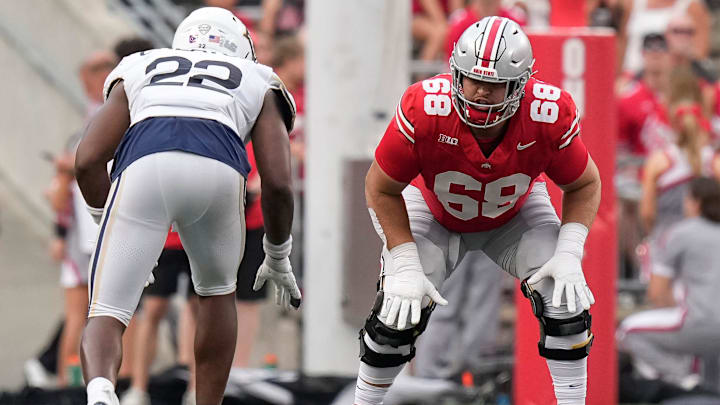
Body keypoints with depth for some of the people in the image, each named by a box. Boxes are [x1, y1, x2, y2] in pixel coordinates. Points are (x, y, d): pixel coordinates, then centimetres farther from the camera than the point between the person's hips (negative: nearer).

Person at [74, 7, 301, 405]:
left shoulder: (138, 72, 36)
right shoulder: (258, 85, 33)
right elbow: (277, 183, 22)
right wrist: (278, 260, 37)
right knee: (216, 293, 30)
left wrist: (106, 221, 39)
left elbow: (88, 161, 23)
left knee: (107, 316, 2)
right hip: (217, 173, 0)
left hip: (143, 166, 0)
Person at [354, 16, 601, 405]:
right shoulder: (424, 110, -38)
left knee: (565, 300, -15)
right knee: (398, 311, -15)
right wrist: (405, 266, -26)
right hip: (434, 211, -1)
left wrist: (569, 254, -26)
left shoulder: (550, 116, -33)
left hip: (516, 213, 1)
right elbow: (381, 189, -21)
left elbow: (584, 184, -13)